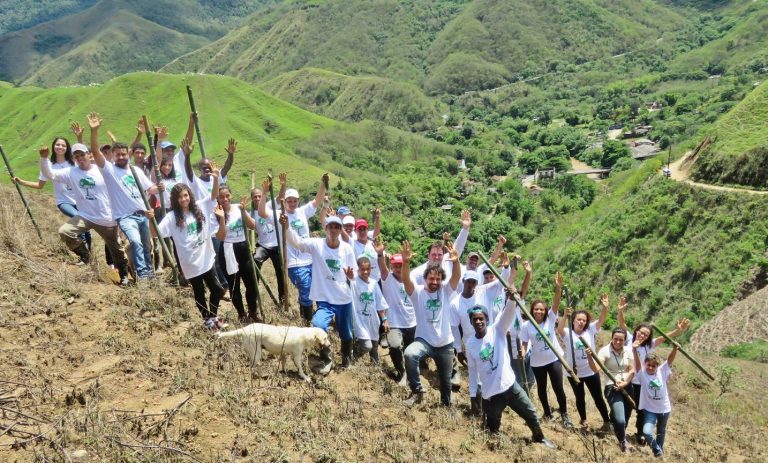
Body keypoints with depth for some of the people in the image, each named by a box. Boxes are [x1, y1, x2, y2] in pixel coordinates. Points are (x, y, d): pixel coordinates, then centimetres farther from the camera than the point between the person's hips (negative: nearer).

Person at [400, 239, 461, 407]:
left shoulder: (446, 290, -3)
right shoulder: (417, 292, -7)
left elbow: (457, 276, -21)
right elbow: (406, 279, -26)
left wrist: (456, 261, -42)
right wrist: (406, 262, -45)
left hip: (445, 344, 2)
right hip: (424, 340, -2)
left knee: (445, 380, 16)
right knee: (409, 354, -35)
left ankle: (446, 404, 43)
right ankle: (417, 391, -17)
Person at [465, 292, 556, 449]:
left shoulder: (497, 330, -9)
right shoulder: (470, 344, -3)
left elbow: (508, 313, -28)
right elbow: (473, 371, 5)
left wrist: (512, 298, -49)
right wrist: (473, 398, 6)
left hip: (510, 385, 0)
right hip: (490, 394, 0)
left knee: (530, 414, 16)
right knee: (493, 429, 5)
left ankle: (539, 437, 43)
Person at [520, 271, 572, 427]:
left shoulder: (550, 319, -10)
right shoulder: (527, 326, -10)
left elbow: (556, 303, -24)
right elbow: (524, 343, -6)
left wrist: (558, 287, -40)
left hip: (554, 359, -1)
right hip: (537, 362, 1)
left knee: (558, 388, 0)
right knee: (541, 388, 16)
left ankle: (564, 415, 19)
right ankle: (547, 412, 37)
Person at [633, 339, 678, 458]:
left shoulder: (662, 371, -9)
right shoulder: (642, 374, -15)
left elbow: (670, 360, -23)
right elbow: (637, 363, -32)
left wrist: (675, 348, -41)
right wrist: (634, 350, -50)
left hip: (664, 408, 2)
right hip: (649, 409, -2)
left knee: (661, 431, 24)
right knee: (646, 432, -20)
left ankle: (660, 449, 51)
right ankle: (657, 450, 9)